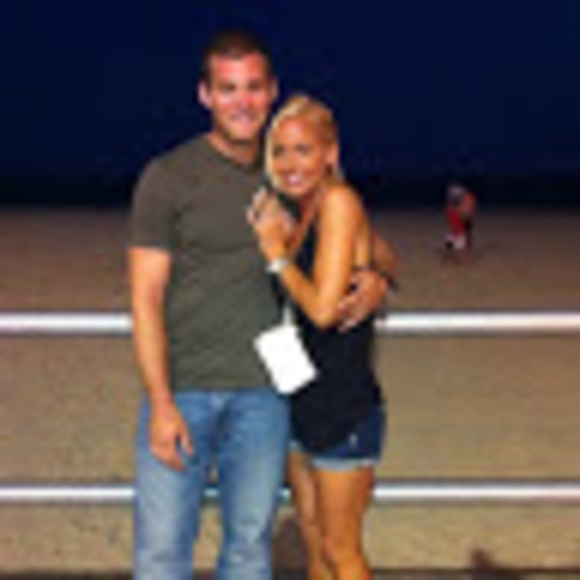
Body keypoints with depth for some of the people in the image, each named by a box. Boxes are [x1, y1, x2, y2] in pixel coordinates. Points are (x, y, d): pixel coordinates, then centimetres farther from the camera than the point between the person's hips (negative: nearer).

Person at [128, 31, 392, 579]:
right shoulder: (167, 177, -2)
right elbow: (146, 297, -5)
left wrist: (376, 283, -4)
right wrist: (161, 404, -13)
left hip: (262, 394, 3)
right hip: (182, 390, -3)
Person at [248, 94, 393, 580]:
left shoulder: (340, 202, -17)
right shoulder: (301, 214, 9)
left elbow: (323, 308, -23)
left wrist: (277, 254, -12)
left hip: (346, 408, -8)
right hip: (303, 402, 8)